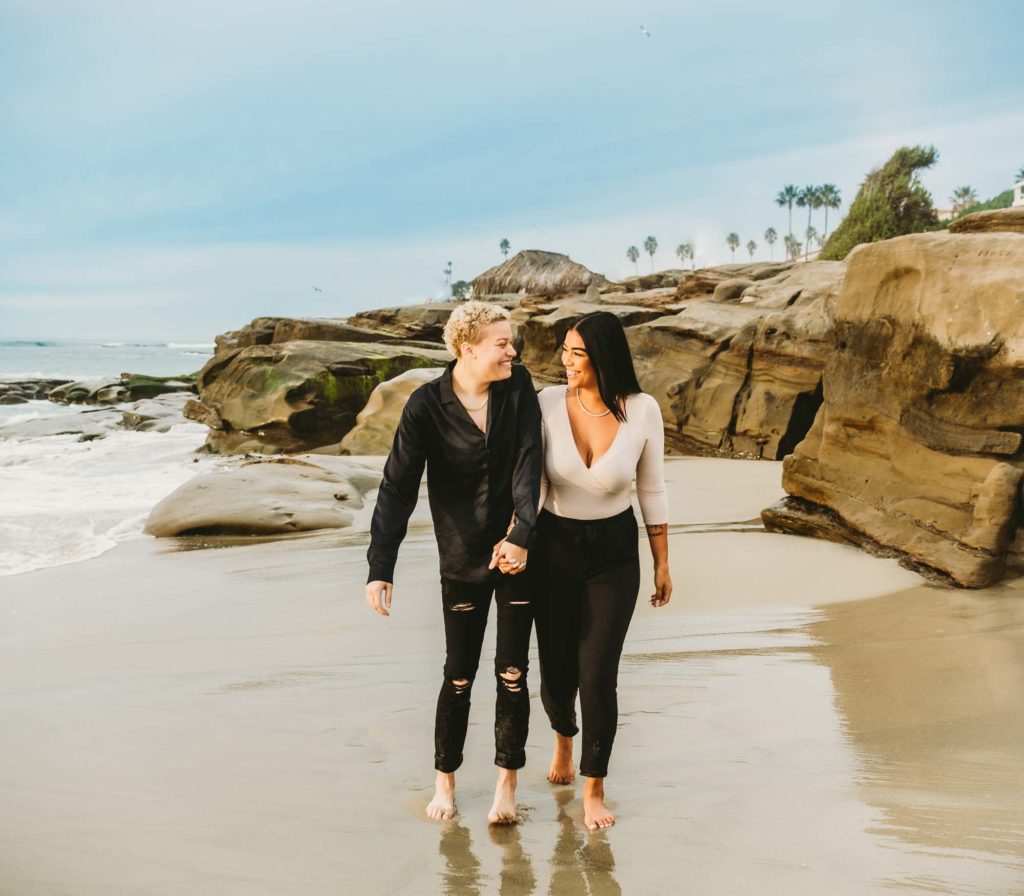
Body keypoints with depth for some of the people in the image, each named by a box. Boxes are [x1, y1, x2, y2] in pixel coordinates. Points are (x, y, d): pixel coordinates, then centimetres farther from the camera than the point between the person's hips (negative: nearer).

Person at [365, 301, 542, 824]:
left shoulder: (518, 386, -6)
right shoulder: (427, 406, -12)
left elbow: (528, 463, -14)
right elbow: (398, 487, -14)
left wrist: (520, 535, -27)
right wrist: (380, 566, -21)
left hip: (517, 551, 1)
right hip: (461, 559, -1)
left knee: (512, 673, 2)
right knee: (459, 675, 8)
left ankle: (506, 785, 18)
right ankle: (444, 781, 27)